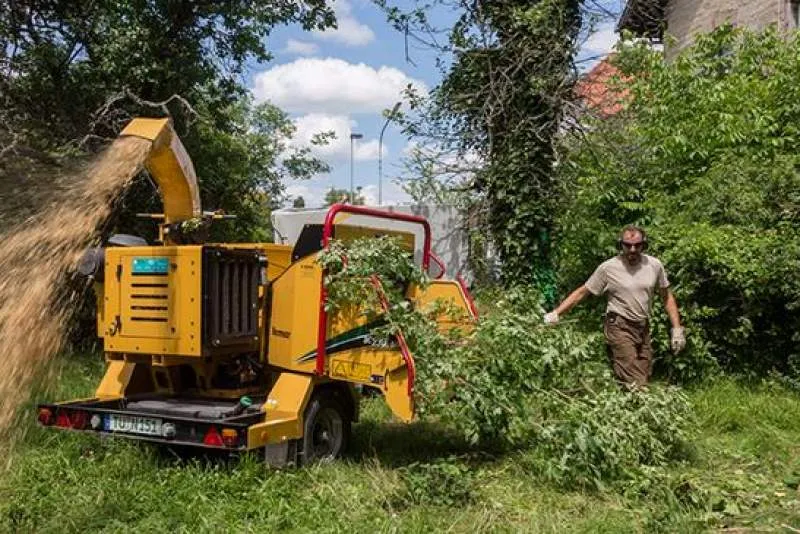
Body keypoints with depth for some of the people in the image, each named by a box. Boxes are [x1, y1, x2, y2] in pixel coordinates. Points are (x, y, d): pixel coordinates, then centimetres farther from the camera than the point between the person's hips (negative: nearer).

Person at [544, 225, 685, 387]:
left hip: (644, 329, 5)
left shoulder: (654, 265, 2)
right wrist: (556, 313, -11)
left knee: (645, 380, 6)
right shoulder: (607, 268, -8)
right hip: (620, 327, -4)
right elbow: (582, 292, -2)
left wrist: (677, 328, 8)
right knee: (636, 386, -16)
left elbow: (667, 296, 12)